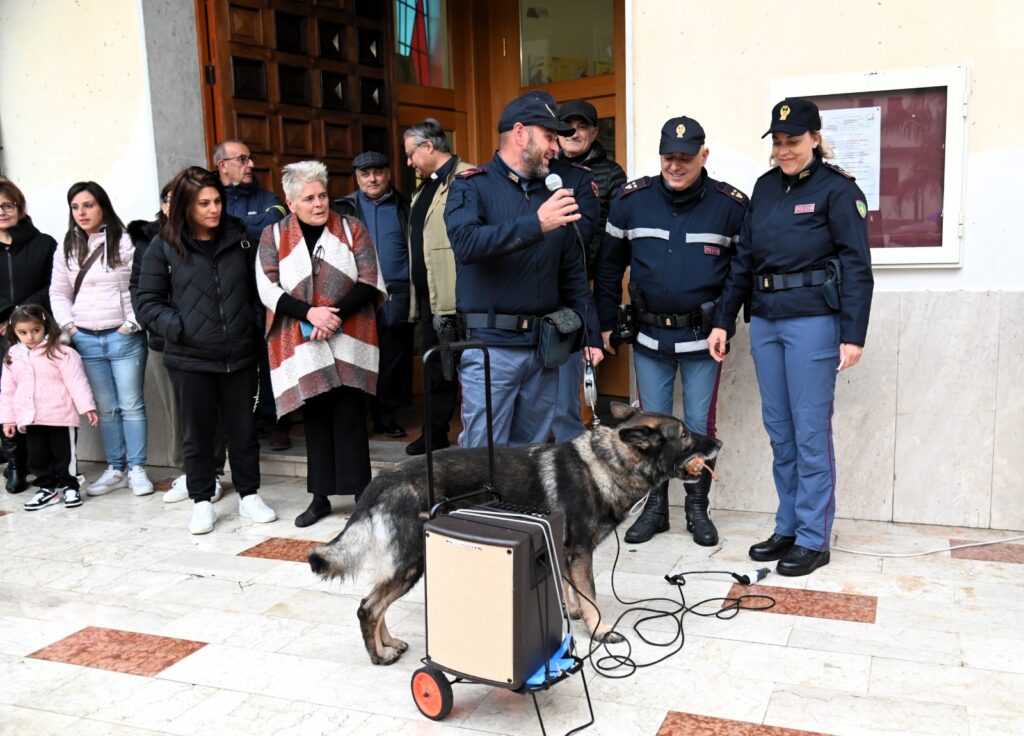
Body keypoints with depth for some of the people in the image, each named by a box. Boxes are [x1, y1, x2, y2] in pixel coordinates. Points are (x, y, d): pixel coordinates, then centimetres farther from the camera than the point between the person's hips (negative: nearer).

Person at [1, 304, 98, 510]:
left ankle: (70, 487, 21)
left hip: (60, 417, -5)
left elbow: (76, 382, -11)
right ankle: (48, 488, 25)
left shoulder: (61, 353, -9)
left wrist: (87, 407, -15)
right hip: (30, 419, 5)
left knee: (64, 454, 6)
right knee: (37, 457, 12)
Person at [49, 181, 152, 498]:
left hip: (124, 338, -4)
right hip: (87, 340, 4)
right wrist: (69, 326, 4)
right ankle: (115, 469, 19)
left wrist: (131, 323, -10)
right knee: (105, 409, 10)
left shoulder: (124, 242, -5)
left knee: (131, 406, 1)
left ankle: (137, 469, 9)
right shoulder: (67, 249, 11)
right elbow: (59, 293, 15)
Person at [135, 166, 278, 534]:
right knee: (197, 434, 9)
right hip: (190, 359, -2)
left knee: (243, 429, 11)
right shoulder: (164, 246, -2)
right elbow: (147, 300, -1)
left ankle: (249, 496, 25)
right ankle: (202, 502, 22)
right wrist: (177, 327, -14)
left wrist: (255, 325, 3)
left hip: (240, 355, 2)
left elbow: (255, 286, 14)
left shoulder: (238, 237, 6)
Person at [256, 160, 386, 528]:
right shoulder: (274, 235, 5)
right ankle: (320, 497, 18)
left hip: (349, 341, -1)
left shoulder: (352, 229, 4)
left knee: (350, 417, -1)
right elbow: (268, 288, -3)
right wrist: (310, 312, -17)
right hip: (302, 345, 1)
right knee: (316, 418, 9)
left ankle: (361, 494, 8)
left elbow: (369, 283, -1)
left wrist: (337, 315, -15)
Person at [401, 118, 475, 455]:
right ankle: (434, 436, 27)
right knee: (436, 370, 16)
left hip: (457, 299, -9)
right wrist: (417, 299, 19)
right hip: (429, 298, 9)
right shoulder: (424, 189, 19)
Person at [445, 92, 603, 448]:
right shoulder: (472, 185, -1)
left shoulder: (553, 194, 15)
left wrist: (591, 334, 14)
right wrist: (535, 225, -29)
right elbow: (465, 242, -22)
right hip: (490, 346, -5)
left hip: (544, 347, 5)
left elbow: (573, 272, 18)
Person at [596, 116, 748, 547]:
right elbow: (609, 264, 5)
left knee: (699, 425, 7)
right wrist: (606, 323, 4)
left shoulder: (730, 205, -6)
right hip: (649, 334, 2)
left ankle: (697, 509, 23)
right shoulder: (632, 200, -2)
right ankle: (654, 508, 23)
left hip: (702, 336, -1)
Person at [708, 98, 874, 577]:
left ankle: (813, 539, 9)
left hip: (813, 321, -6)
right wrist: (722, 321, 12)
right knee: (779, 430, 11)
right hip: (765, 320, 6)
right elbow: (743, 260, 15)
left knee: (810, 432, -2)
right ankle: (787, 528, 23)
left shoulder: (837, 189, -5)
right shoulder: (765, 188, 13)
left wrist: (853, 335, -15)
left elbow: (856, 267, -9)